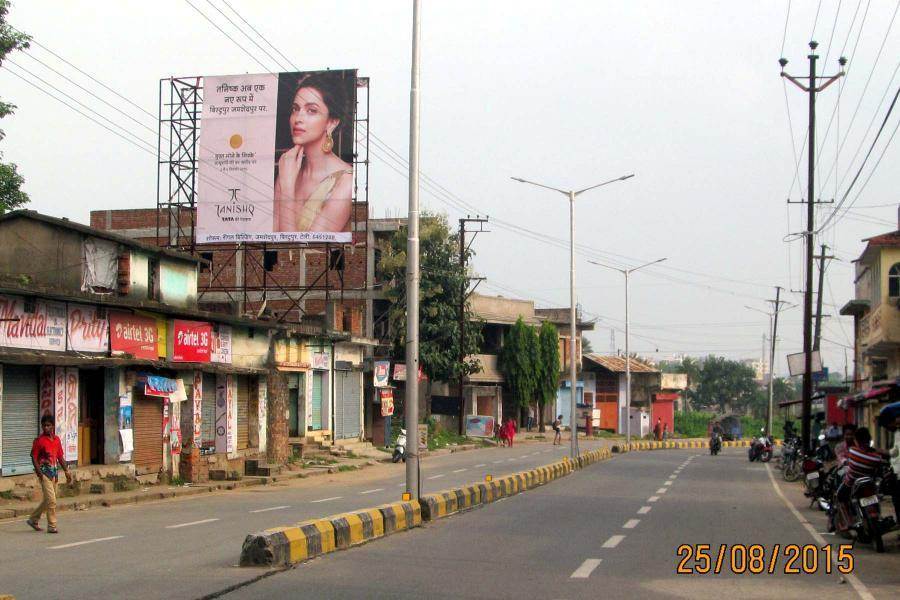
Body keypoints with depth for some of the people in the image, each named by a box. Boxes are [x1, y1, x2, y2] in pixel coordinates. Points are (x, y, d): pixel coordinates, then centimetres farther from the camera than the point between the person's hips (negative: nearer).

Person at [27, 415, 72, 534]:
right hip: (44, 472, -7)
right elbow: (34, 457, -8)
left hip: (54, 471, 7)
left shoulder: (56, 439, 9)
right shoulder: (39, 440, -8)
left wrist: (67, 471, 10)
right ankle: (52, 526, -3)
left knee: (47, 500, 16)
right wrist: (39, 473, -18)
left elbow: (60, 457, 15)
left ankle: (33, 520, 32)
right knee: (51, 500, -10)